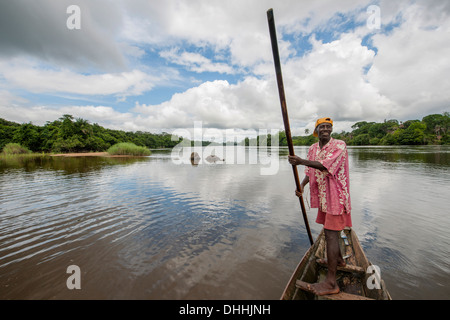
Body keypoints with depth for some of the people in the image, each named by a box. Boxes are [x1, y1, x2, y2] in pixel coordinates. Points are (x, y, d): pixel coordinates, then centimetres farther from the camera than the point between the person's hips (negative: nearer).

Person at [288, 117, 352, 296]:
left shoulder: (339, 145, -14)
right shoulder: (312, 149, 7)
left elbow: (326, 165, -30)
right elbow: (310, 171, 9)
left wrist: (302, 161, -42)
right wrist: (301, 185, -8)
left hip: (336, 196, -7)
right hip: (322, 197, 7)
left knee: (330, 234, -7)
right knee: (330, 231, 22)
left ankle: (331, 282, 3)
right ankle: (339, 259, 47)